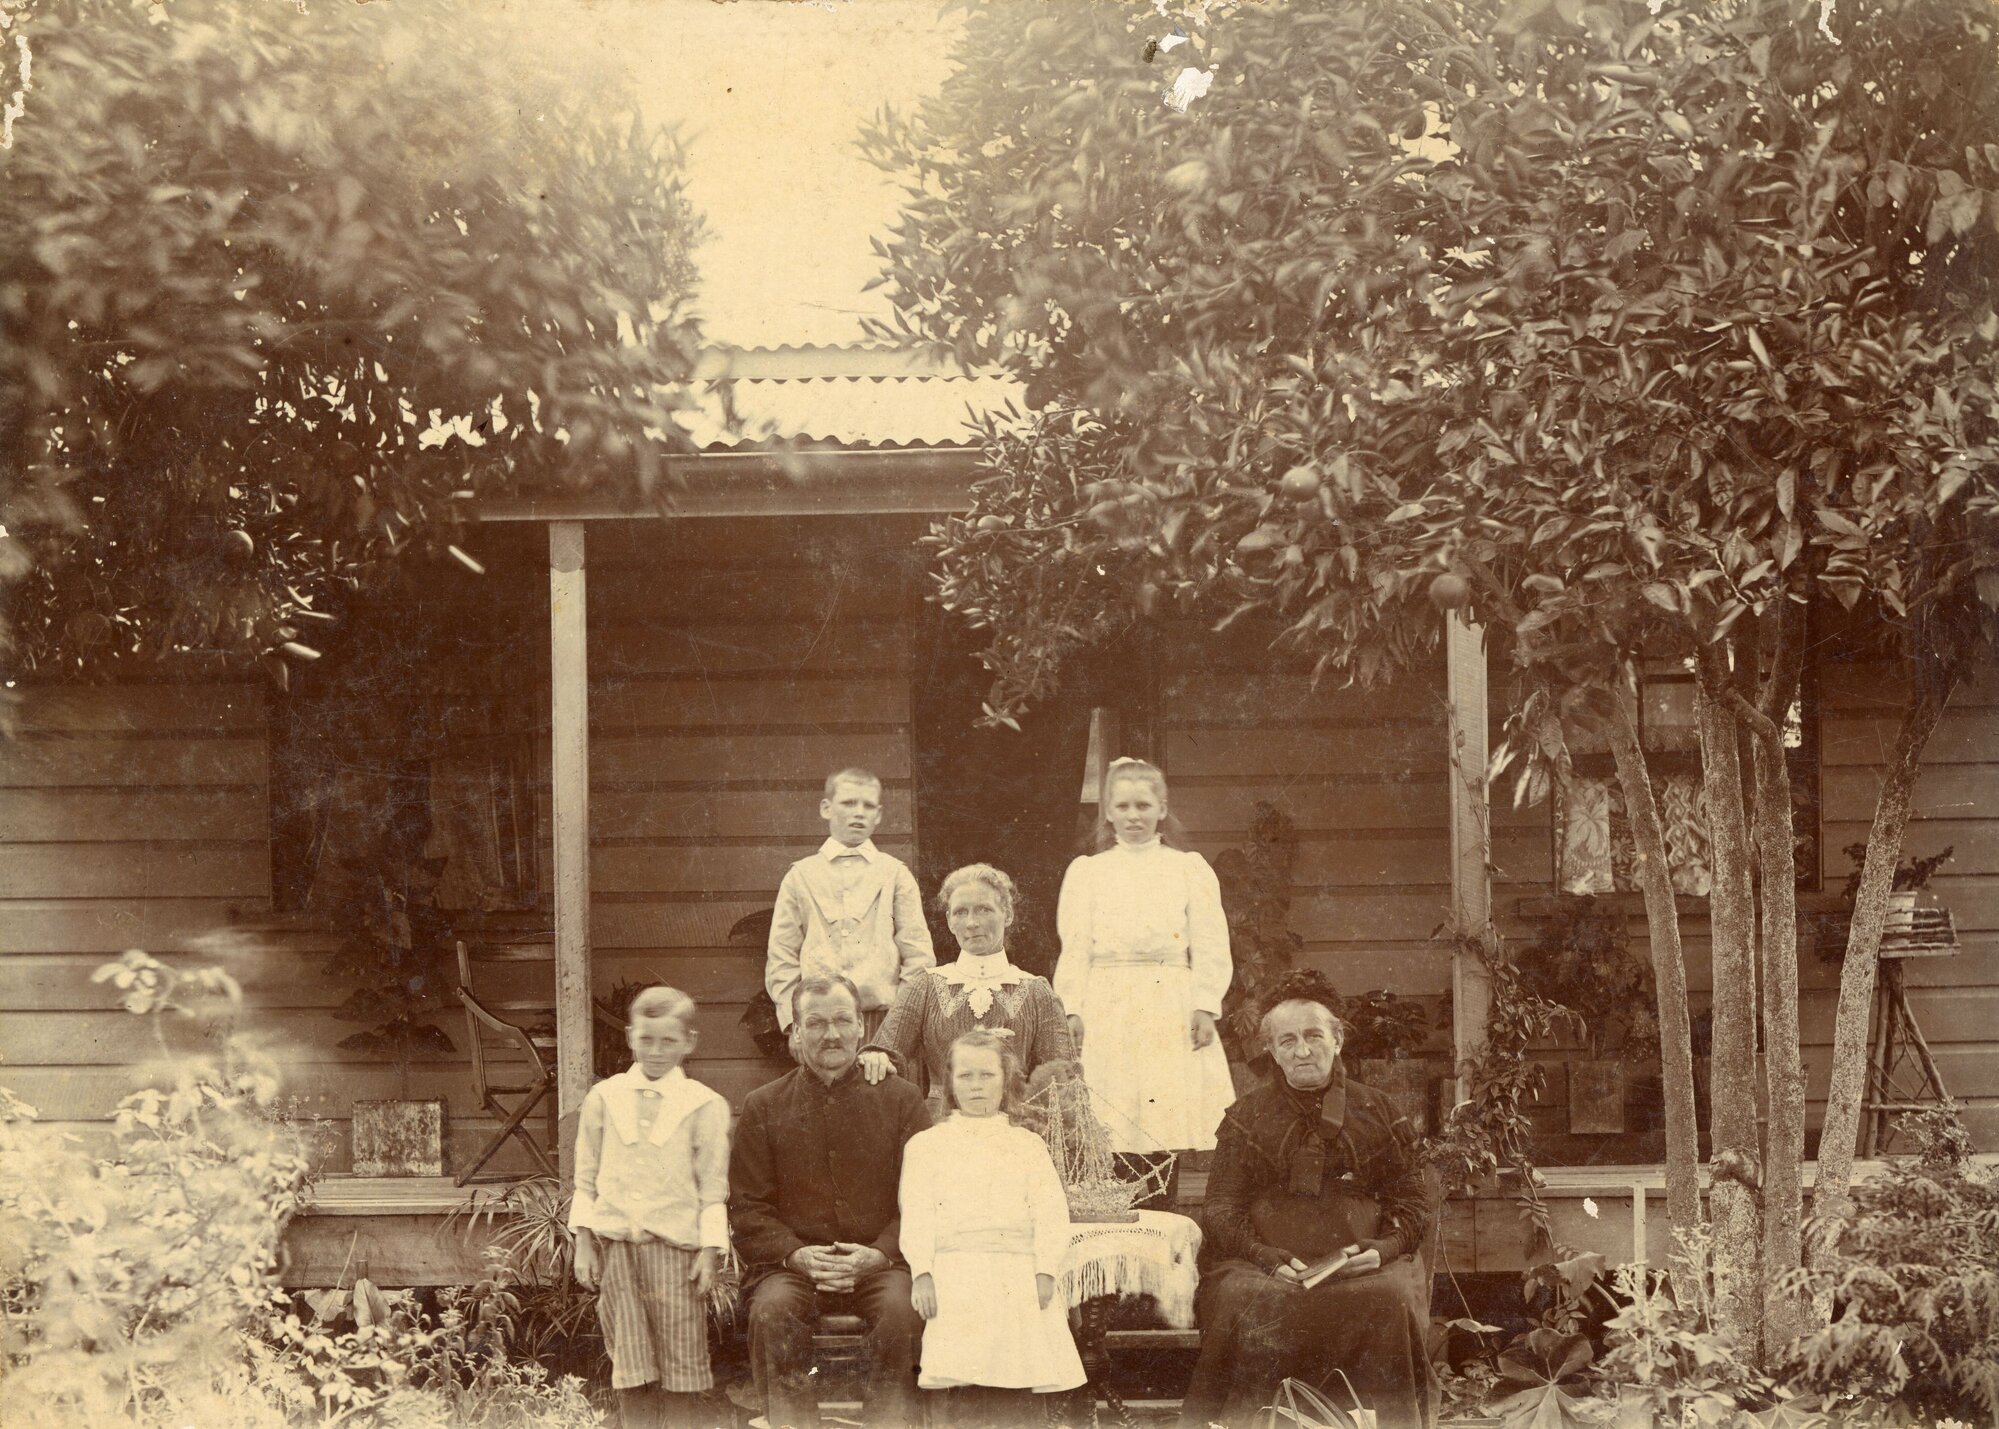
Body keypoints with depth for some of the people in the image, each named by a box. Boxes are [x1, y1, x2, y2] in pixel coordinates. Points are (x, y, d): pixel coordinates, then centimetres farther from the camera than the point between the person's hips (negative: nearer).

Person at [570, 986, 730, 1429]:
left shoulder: (704, 1105, 1)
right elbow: (586, 1177, 10)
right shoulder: (604, 1098, 7)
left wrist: (709, 1251, -5)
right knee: (630, 1361, 2)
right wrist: (584, 1242, 4)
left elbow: (713, 1186, 1)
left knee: (680, 1360, 2)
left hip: (676, 1244, -2)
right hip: (616, 1243, 2)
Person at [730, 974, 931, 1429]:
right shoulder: (763, 1107, 11)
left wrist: (879, 1254, -12)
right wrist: (796, 1254, -12)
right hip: (791, 1265, 0)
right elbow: (747, 1208, 7)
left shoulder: (900, 1099, 10)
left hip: (881, 1264, 0)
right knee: (773, 1310, -31)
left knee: (902, 1310, -32)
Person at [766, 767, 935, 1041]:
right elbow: (781, 957, 8)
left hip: (884, 1017, 0)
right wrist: (794, 1017, -2)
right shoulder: (801, 876, 10)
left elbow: (919, 956, 7)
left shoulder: (896, 874, 9)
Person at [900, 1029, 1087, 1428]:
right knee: (965, 1381, -18)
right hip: (956, 1271, -2)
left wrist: (1045, 1271, -5)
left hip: (1018, 1270, 2)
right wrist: (921, 1272, -8)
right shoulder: (927, 1145, 16)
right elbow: (917, 1215, 6)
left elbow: (1050, 1211, 9)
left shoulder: (1027, 1145, 20)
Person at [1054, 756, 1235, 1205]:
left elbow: (1210, 948, 6)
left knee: (1165, 1133, -4)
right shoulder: (1087, 872, 12)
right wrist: (1072, 1010, -3)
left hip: (1171, 1012, 0)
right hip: (1107, 1011, 0)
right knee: (1117, 1139, -6)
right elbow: (1075, 949, 8)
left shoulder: (1189, 869, 11)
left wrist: (1206, 1006, -6)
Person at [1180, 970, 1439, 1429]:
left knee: (1388, 1298, -33)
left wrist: (1384, 1247, -8)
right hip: (1264, 1261, 0)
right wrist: (1268, 1258, -11)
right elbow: (1221, 1210, 8)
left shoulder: (1377, 1112, 16)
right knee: (1244, 1301, -33)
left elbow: (1415, 1201, 14)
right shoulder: (1246, 1118, 15)